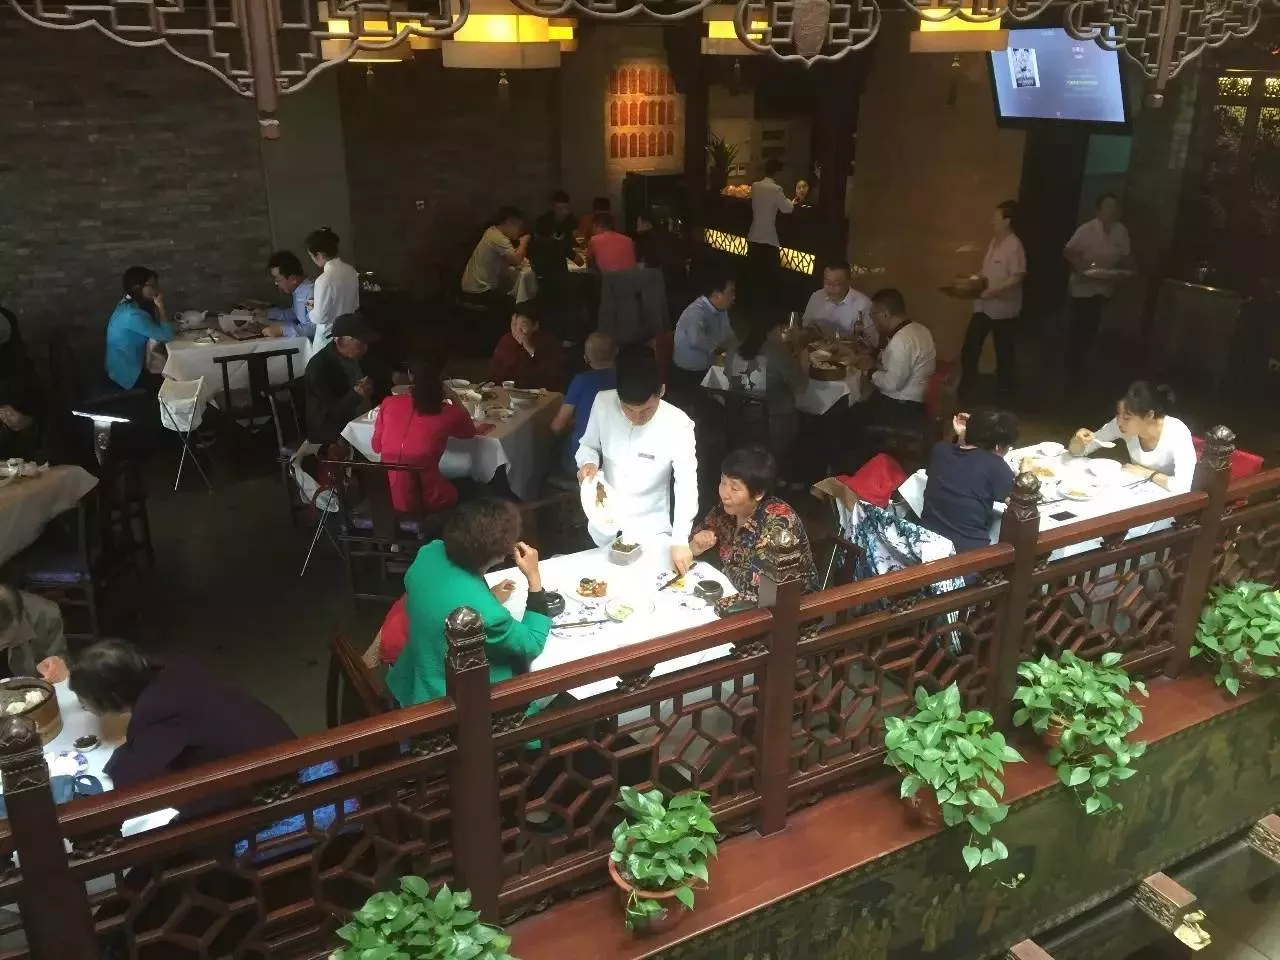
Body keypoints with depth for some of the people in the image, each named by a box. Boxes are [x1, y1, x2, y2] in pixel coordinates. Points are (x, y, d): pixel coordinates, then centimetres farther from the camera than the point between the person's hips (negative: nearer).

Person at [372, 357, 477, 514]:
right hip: (425, 500, -2)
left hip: (385, 496, 3)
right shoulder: (448, 413, -8)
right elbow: (470, 432, 15)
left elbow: (376, 447, 9)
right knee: (452, 493, 31)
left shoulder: (389, 403, -3)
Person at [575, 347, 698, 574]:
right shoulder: (603, 402, -16)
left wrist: (680, 540, -33)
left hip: (649, 530, -2)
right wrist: (588, 462, -23)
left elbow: (687, 486, -24)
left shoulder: (677, 425, -24)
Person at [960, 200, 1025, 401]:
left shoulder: (1014, 245, -16)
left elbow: (1017, 277, -21)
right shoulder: (993, 242, 10)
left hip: (1003, 308, -7)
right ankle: (965, 387, 19)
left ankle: (1005, 391, 23)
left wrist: (993, 291, -28)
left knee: (1004, 352, 7)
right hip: (983, 306, 8)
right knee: (969, 348, 7)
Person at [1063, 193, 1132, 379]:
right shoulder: (1086, 229, -18)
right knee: (1078, 325, 4)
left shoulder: (1121, 231, -5)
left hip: (1104, 286, 4)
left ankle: (1081, 359, 33)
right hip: (1083, 285, -4)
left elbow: (1124, 257, 5)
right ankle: (1073, 362, 19)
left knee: (1092, 325, 16)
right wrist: (1081, 267, -25)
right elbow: (1068, 252, -12)